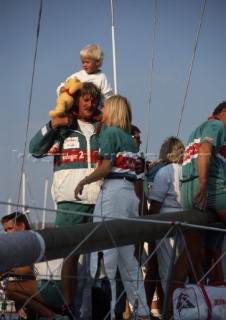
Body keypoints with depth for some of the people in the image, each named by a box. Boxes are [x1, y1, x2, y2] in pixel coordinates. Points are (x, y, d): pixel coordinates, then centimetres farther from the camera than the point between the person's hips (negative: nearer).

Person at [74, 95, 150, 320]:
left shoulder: (109, 133, -3)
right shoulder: (130, 138, 19)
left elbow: (105, 167, -12)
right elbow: (131, 169, 14)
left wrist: (83, 182, -2)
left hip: (112, 192, -8)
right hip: (131, 194, 8)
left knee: (103, 256, -9)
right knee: (128, 259, 13)